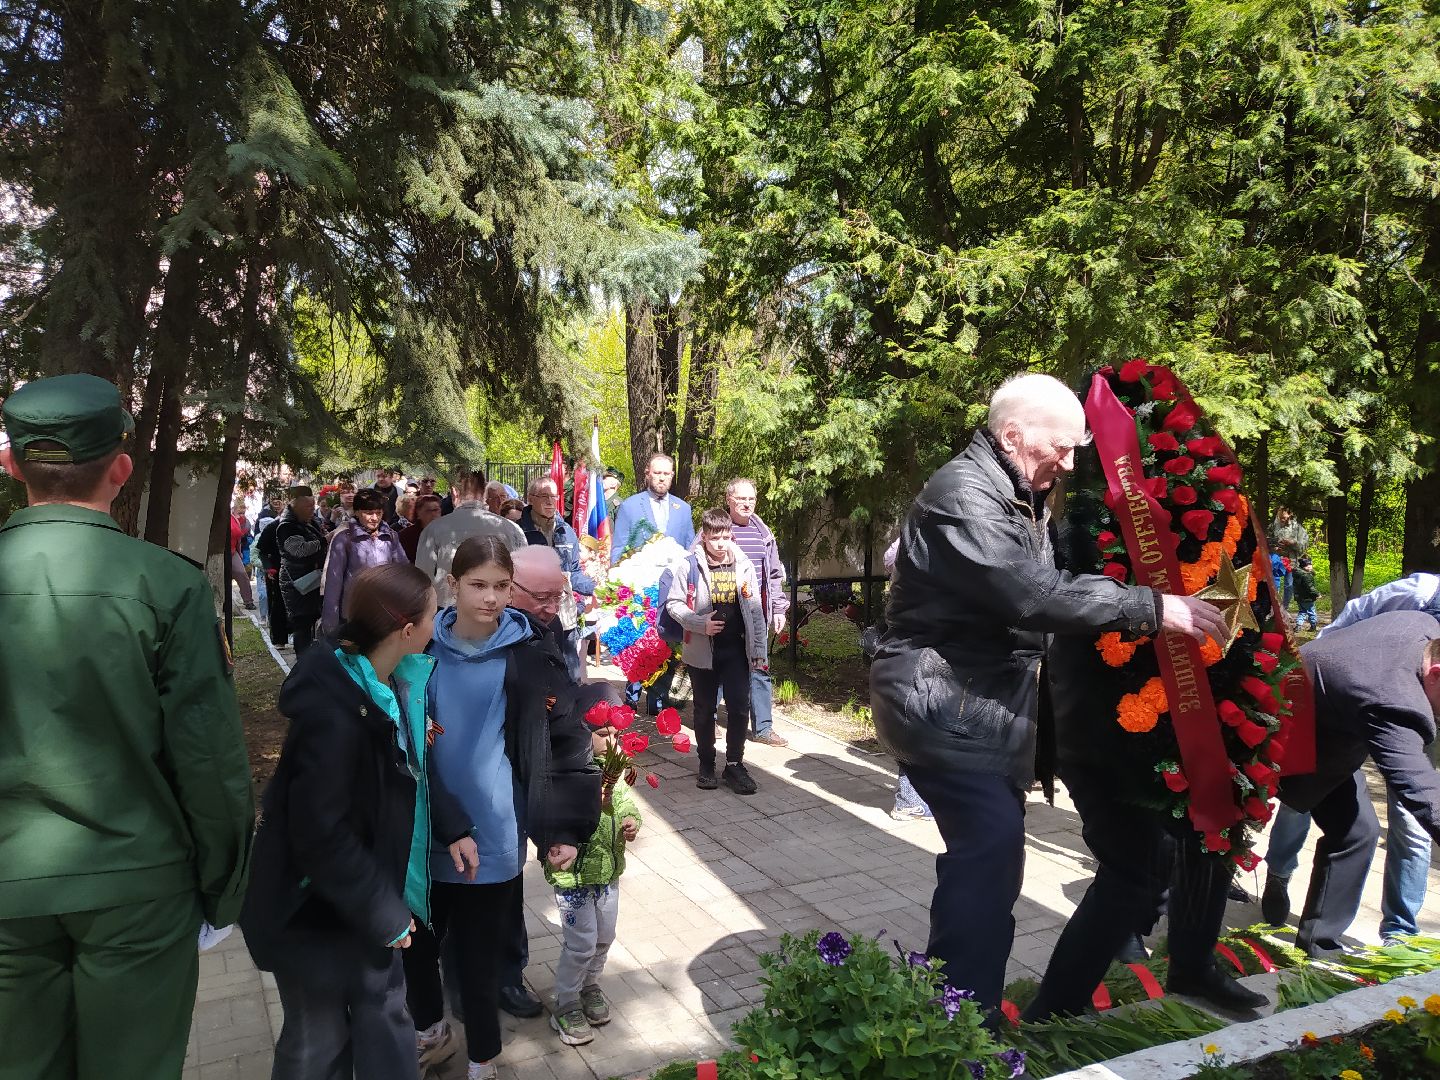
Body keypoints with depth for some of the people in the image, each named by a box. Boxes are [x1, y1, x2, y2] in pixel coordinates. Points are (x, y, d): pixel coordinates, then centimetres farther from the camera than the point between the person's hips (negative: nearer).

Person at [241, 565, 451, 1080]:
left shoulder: (389, 684, -4)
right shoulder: (334, 712, -32)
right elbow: (322, 832, -29)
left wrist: (452, 825, 4)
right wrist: (383, 912, -20)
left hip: (369, 891, 8)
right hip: (317, 908, -7)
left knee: (385, 1016, 20)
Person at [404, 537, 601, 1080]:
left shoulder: (526, 656, -7)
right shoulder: (425, 647, -3)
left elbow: (567, 736, -6)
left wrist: (568, 828, -7)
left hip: (492, 836, -2)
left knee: (478, 955, 9)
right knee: (415, 942, 16)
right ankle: (430, 1030, 46)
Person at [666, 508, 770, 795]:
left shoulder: (744, 565, 1)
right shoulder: (690, 566, -5)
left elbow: (755, 610, 3)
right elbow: (673, 603, -3)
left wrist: (760, 648, 0)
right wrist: (700, 623, -17)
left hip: (737, 648, 1)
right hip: (703, 650, -1)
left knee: (740, 707, 1)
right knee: (705, 709, 10)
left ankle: (734, 764, 15)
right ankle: (706, 764, 24)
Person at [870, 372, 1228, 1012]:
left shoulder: (1021, 497, 15)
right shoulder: (964, 495, -19)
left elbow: (1044, 588, 14)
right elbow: (1038, 597, -27)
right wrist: (1155, 608, -22)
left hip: (988, 705, 10)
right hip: (943, 703, -10)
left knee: (988, 850, 13)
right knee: (992, 845, -16)